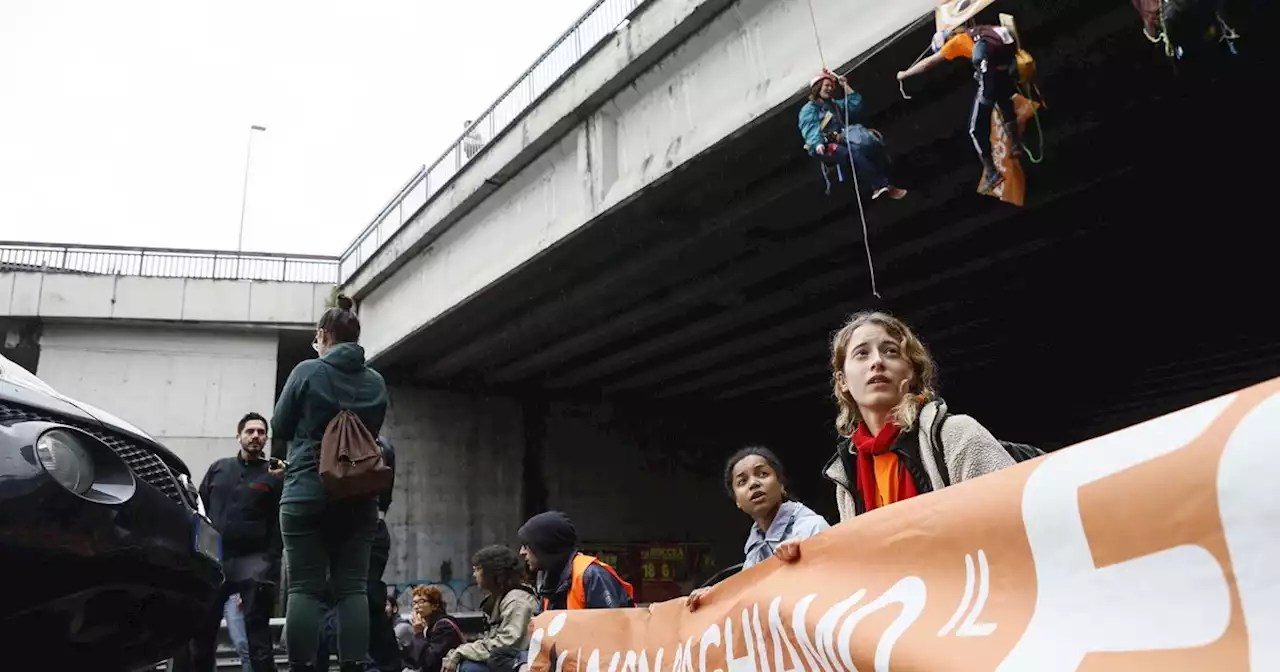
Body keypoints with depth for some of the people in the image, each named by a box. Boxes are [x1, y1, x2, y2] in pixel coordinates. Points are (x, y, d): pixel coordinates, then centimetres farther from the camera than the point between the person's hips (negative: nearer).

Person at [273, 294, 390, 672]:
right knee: (352, 587, 3)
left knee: (305, 587, -1)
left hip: (308, 493, -3)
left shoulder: (307, 372, -5)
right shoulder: (376, 382, 5)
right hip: (359, 497, 3)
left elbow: (281, 426, 4)